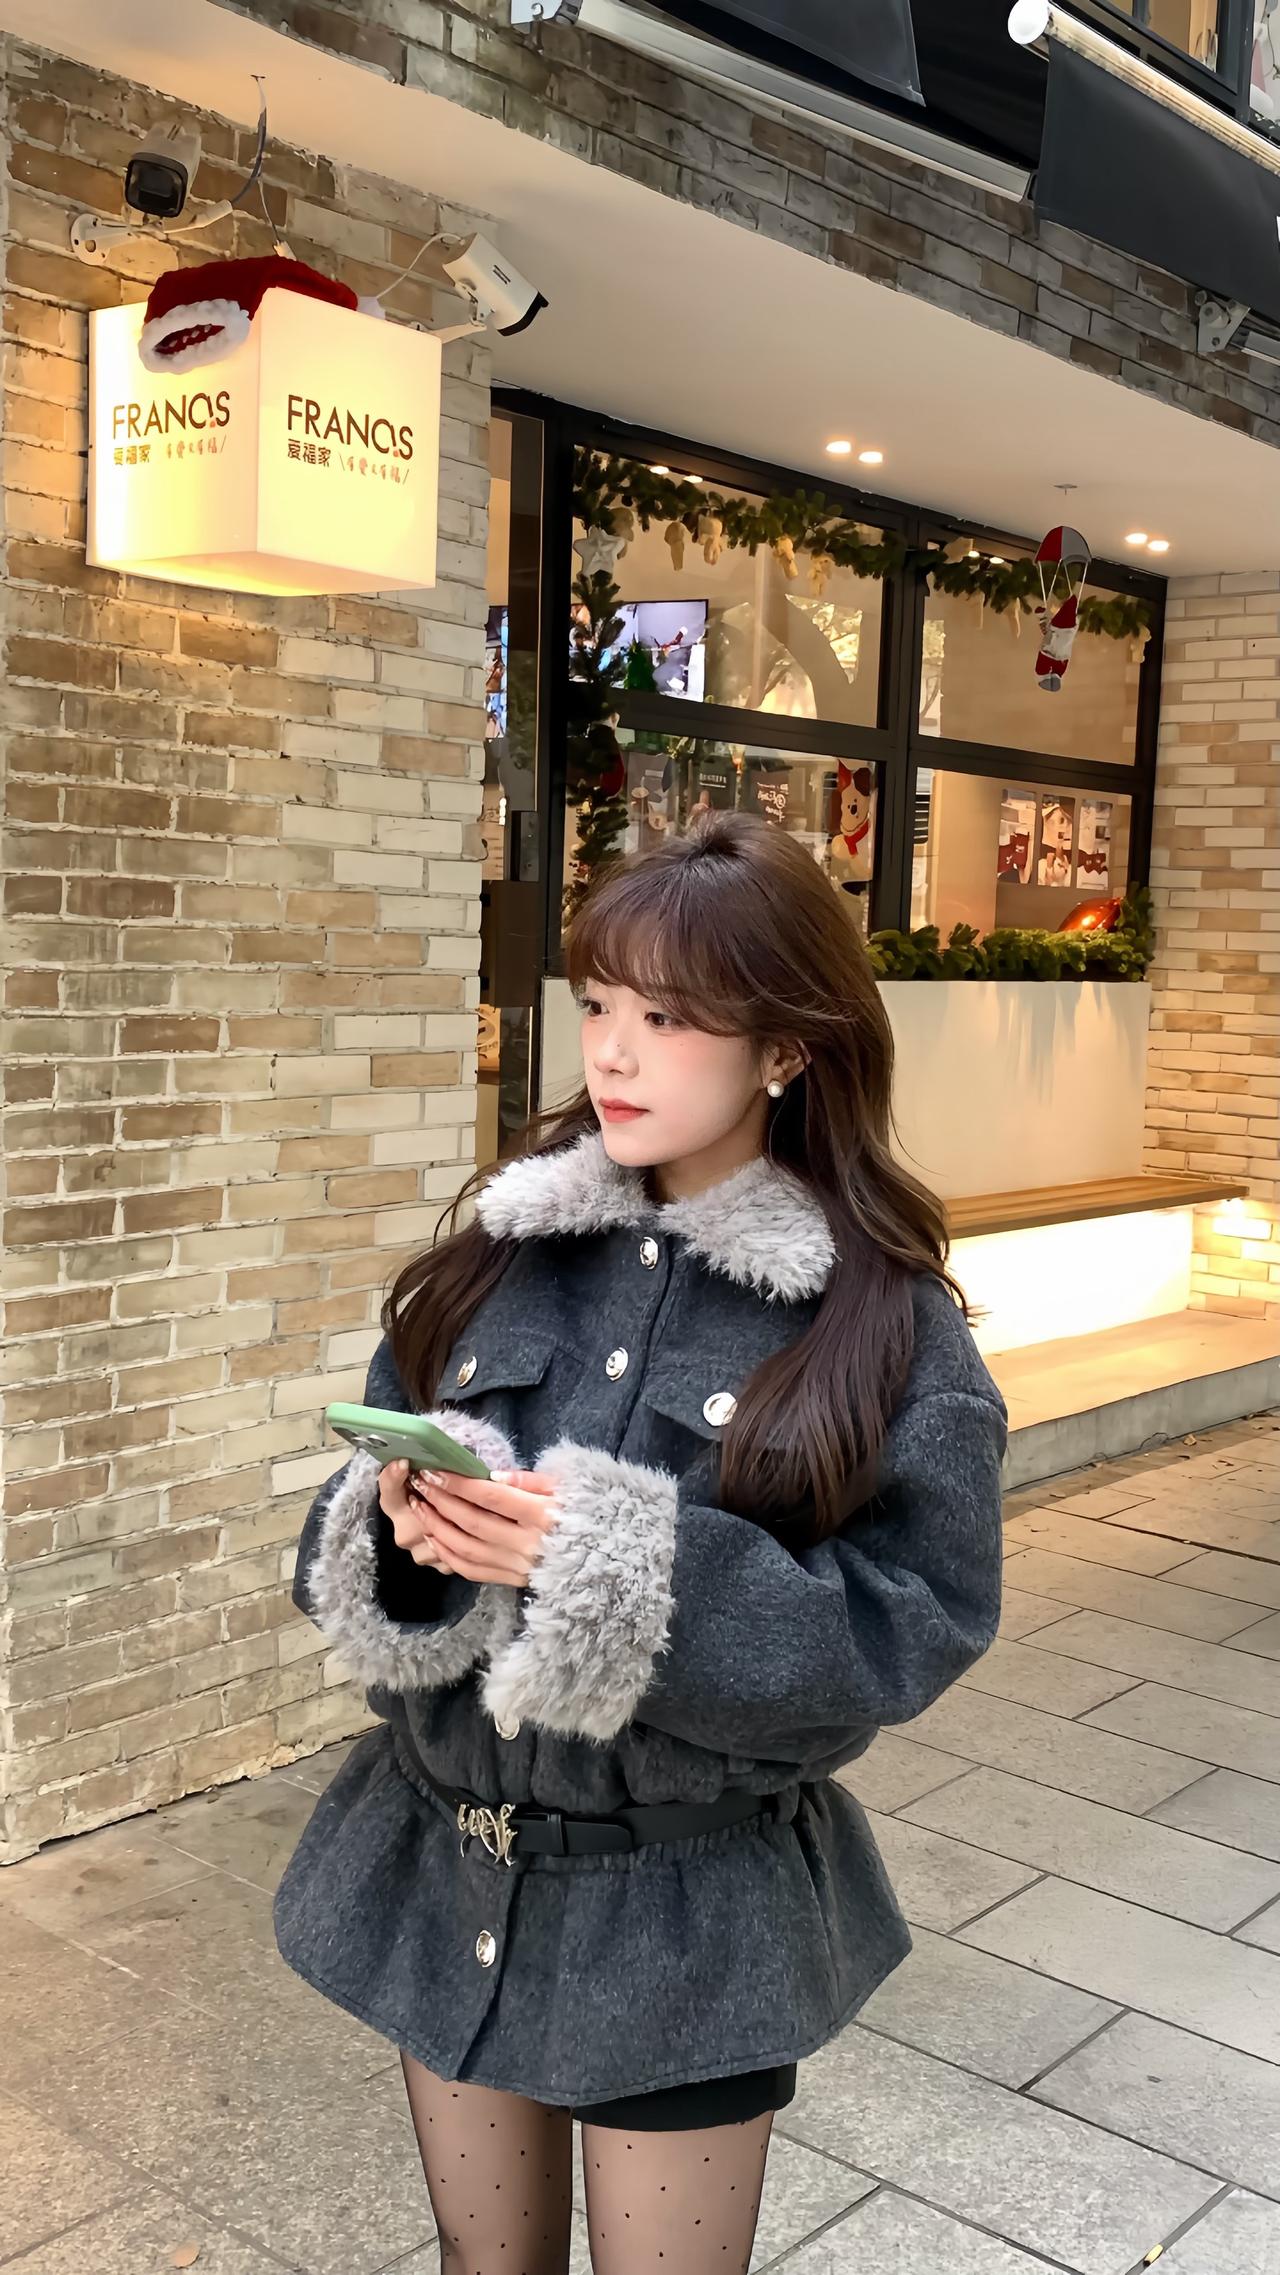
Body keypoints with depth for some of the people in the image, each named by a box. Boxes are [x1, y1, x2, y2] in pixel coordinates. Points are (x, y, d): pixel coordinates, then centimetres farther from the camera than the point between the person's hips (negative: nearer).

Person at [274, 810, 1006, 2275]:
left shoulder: (886, 1325, -12)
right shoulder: (502, 1252, -1)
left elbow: (910, 1627, -17)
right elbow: (356, 1528, 4)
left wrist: (628, 1560, -27)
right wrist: (402, 1524, -20)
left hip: (689, 1920, -3)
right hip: (444, 1868, 4)